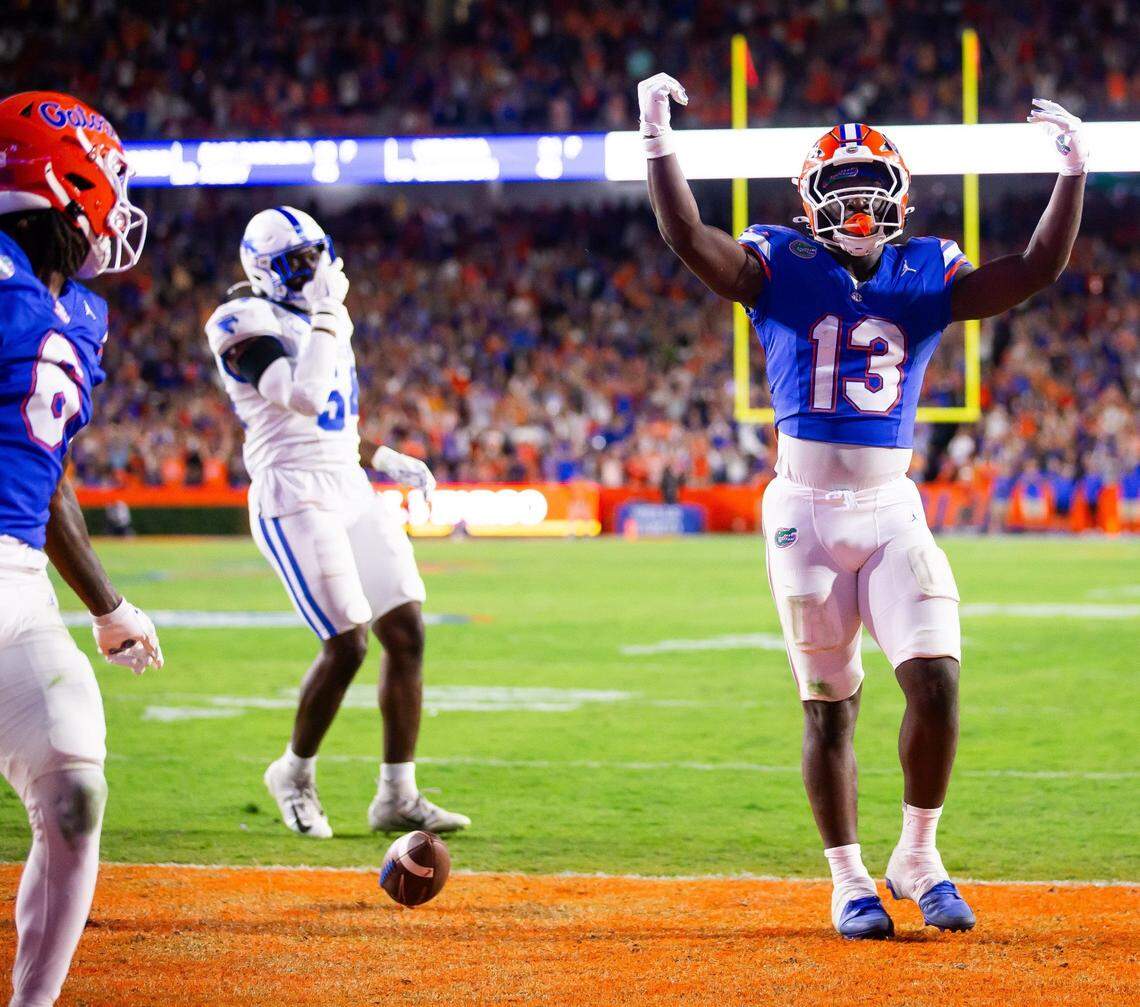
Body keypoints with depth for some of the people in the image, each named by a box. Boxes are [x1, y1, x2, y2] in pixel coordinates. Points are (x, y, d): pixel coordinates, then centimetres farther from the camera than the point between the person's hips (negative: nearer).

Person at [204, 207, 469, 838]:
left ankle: (398, 797, 8)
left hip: (352, 495, 9)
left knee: (406, 634, 2)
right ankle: (295, 774, 13)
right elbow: (303, 397, -24)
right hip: (296, 501, -9)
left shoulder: (321, 321, 18)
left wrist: (385, 462, 17)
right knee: (347, 645, -12)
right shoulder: (247, 324, -9)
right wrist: (327, 315, -16)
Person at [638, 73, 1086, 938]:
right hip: (806, 511, -2)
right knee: (828, 705, 4)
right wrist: (658, 142, -27)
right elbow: (687, 237, -16)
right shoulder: (782, 268, -1)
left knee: (936, 680, -11)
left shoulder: (926, 275, 5)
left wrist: (1072, 174, -13)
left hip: (891, 512, 2)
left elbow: (1037, 271, -4)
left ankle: (917, 858, 8)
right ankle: (849, 880, 16)